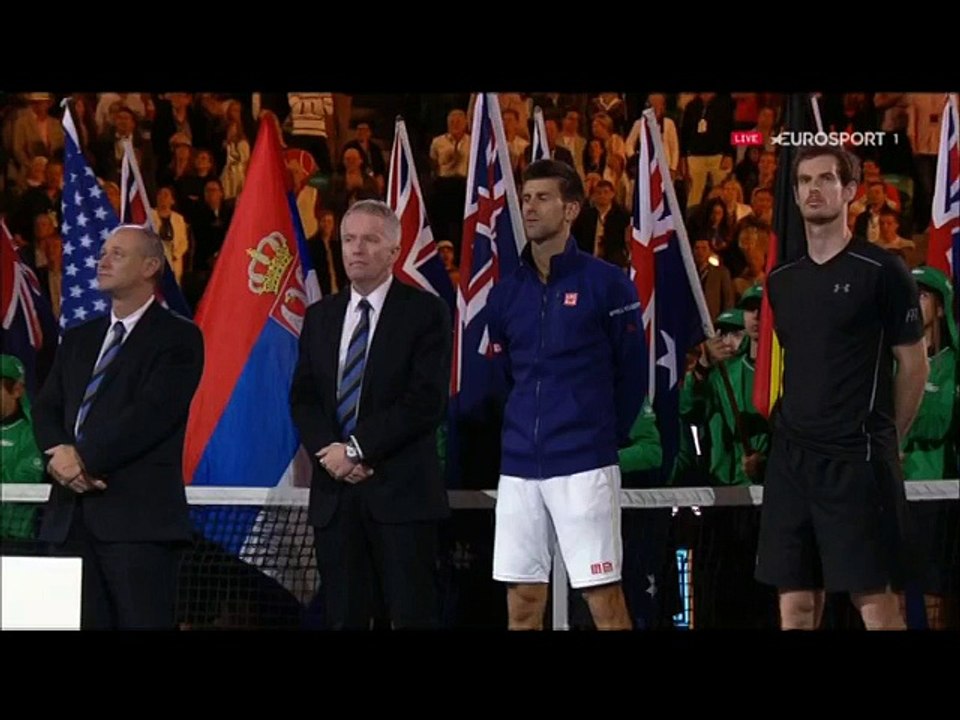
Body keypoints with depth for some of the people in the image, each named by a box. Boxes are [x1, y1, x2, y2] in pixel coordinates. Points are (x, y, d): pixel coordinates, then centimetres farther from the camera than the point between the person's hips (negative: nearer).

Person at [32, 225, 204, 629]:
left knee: (142, 623, -8)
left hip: (139, 513, -6)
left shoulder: (178, 337, 1)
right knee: (80, 625, 4)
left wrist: (85, 458, -14)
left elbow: (153, 412, -12)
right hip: (71, 513, 6)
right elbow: (46, 409, 14)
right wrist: (60, 455, -8)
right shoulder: (78, 339, 22)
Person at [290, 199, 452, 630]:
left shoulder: (425, 312, -1)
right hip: (335, 494, 5)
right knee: (344, 619, 5)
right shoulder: (320, 316, 16)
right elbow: (302, 399, 11)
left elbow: (426, 401, -10)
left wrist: (357, 449, -12)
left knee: (414, 615, -6)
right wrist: (328, 451, -8)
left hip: (401, 493, -5)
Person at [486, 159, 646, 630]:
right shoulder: (506, 294, 10)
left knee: (603, 599, -5)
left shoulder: (606, 283, -3)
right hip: (519, 465, 5)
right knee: (522, 605, 6)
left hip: (584, 463, -5)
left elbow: (631, 372, 1)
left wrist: (609, 435, 4)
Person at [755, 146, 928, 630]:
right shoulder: (782, 281, 13)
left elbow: (913, 364, 0)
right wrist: (794, 428, 14)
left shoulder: (882, 271, -4)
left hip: (856, 460, -6)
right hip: (791, 457, 6)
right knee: (795, 604, 5)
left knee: (873, 598, -7)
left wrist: (884, 441, 2)